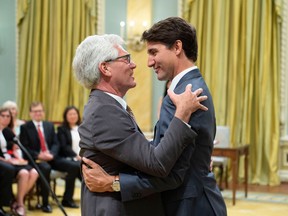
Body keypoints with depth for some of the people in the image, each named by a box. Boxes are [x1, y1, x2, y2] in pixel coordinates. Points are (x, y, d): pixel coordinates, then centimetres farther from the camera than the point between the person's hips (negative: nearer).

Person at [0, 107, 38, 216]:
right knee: (24, 173, -32)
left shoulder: (10, 132, 20)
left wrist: (19, 159, 1)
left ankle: (17, 201, -14)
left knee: (34, 172, -20)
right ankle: (19, 203, -17)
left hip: (11, 161, 7)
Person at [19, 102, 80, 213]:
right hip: (36, 159, -5)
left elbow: (55, 143, 10)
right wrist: (39, 155, -20)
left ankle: (67, 199, -2)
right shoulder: (25, 127, 2)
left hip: (51, 157, 5)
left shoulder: (49, 125, 16)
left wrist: (51, 154, -12)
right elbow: (24, 147, -6)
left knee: (74, 167, -13)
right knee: (46, 168, -39)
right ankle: (45, 203, -25)